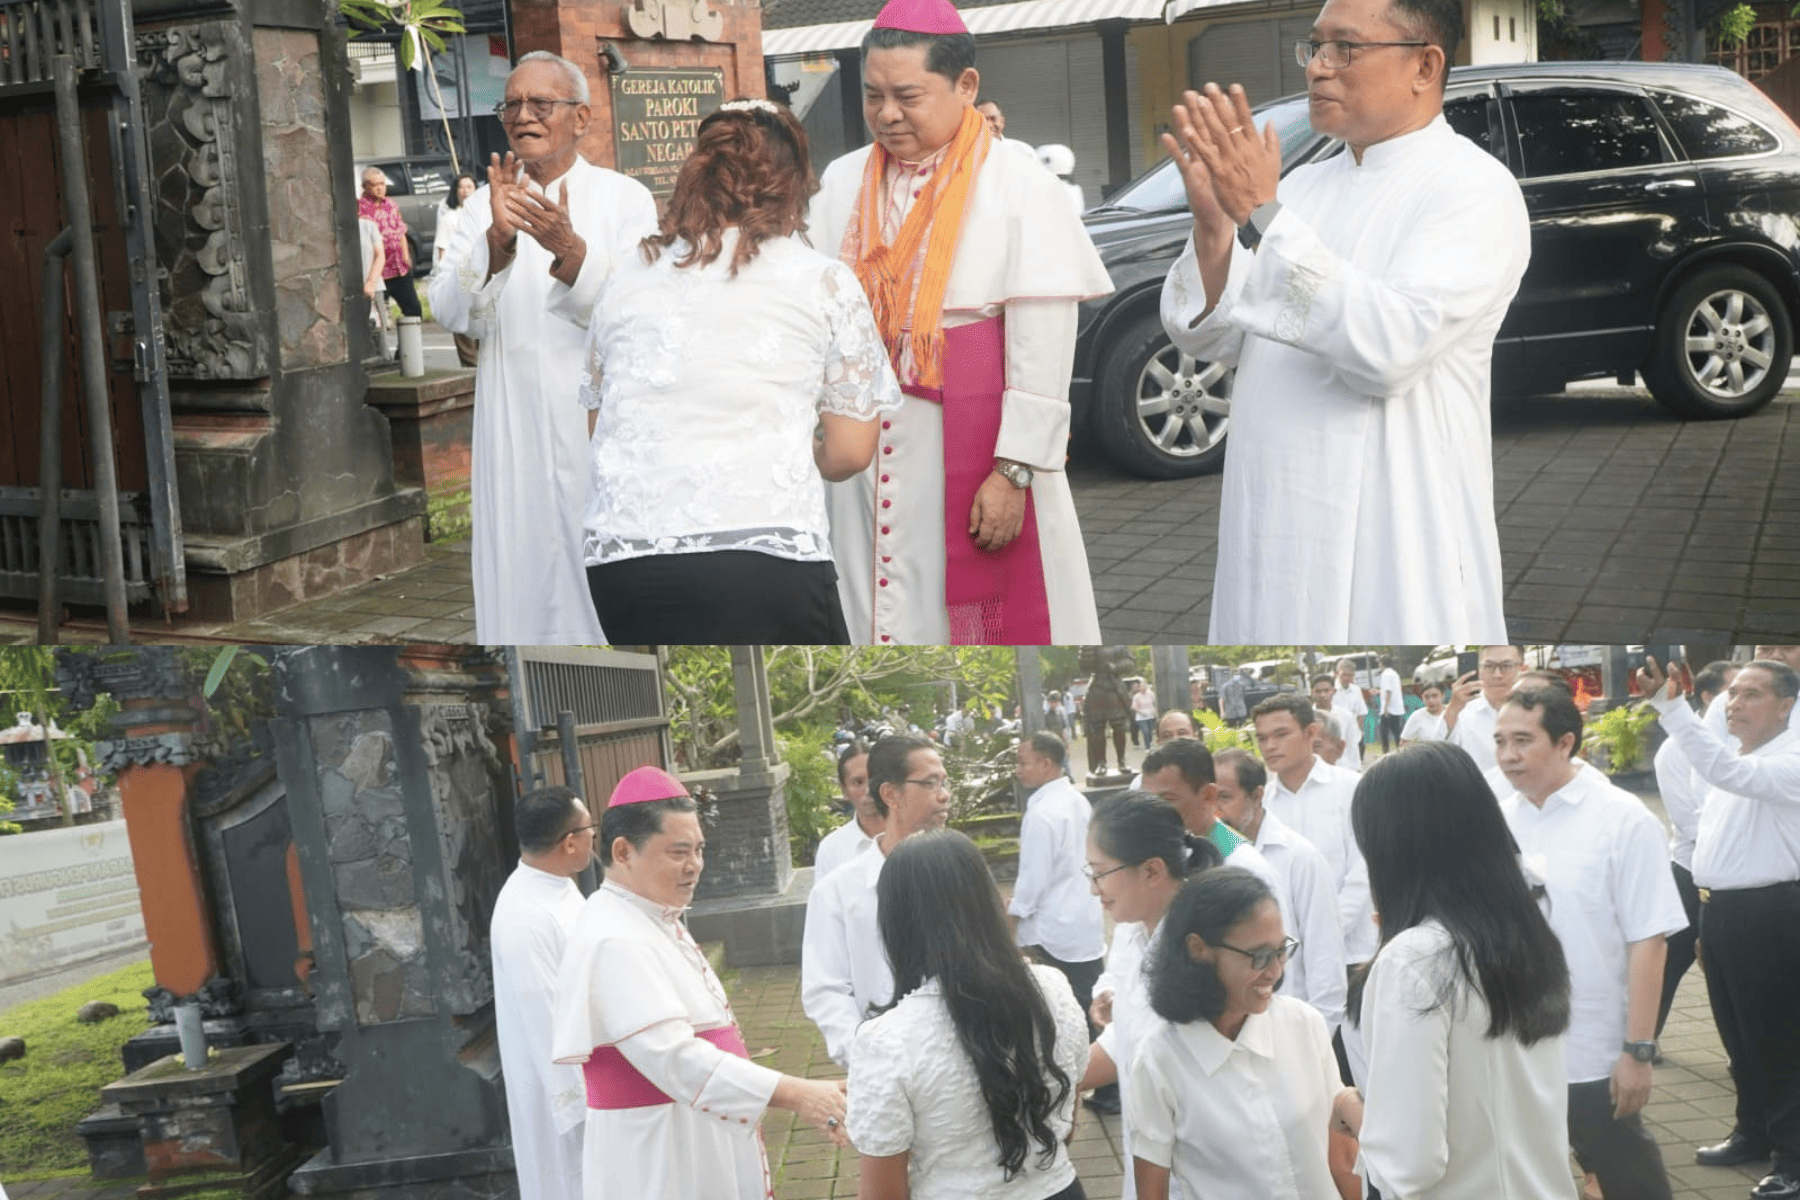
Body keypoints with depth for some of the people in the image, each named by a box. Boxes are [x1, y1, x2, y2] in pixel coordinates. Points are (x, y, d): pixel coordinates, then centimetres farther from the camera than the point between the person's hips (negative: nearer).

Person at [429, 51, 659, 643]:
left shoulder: (625, 198, 3)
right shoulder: (487, 203, 11)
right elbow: (449, 312, -2)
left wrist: (569, 250, -25)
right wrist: (497, 239, -19)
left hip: (602, 426, -2)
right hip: (513, 435, 2)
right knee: (520, 586, 3)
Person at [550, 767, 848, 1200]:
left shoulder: (656, 919, 9)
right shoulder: (615, 942, -23)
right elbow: (676, 1059, -31)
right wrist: (794, 1095, -35)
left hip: (702, 1141, 9)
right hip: (660, 1156, -9)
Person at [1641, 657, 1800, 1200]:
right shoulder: (1733, 757, 15)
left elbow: (1726, 770, -35)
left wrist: (1669, 705, -41)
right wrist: (1708, 918, 21)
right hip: (1720, 910, 9)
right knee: (1738, 1033, 18)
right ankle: (1754, 1133, 33)